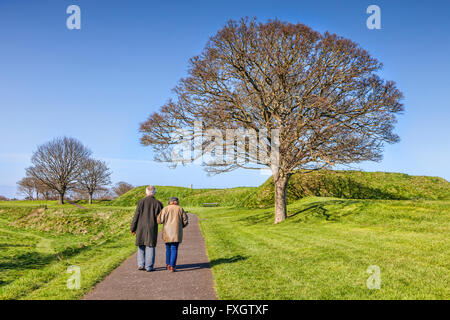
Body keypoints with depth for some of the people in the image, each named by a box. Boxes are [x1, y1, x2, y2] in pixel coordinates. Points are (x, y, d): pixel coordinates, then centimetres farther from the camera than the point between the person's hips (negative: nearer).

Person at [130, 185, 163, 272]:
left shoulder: (141, 202, -2)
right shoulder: (158, 203, -6)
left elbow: (136, 216, -2)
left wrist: (133, 228, 4)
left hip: (141, 227, 2)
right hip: (152, 228, -1)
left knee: (141, 246, 15)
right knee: (150, 246, 5)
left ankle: (141, 265, 11)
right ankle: (149, 267, 5)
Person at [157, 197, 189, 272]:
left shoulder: (165, 209, 1)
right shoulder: (180, 209, 4)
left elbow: (160, 220, -6)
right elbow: (185, 221, 3)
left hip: (167, 232, 1)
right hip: (176, 232, -1)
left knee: (168, 248, 18)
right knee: (174, 249, 2)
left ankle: (168, 264, 26)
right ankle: (172, 266, -6)